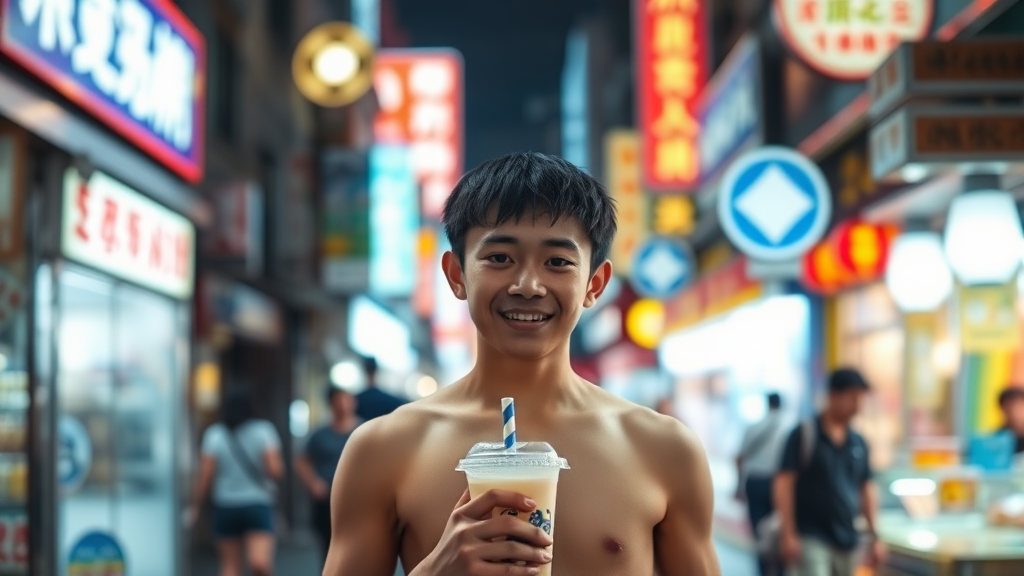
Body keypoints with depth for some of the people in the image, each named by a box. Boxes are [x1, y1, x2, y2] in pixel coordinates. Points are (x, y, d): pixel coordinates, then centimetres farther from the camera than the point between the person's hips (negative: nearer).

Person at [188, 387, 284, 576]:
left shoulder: (214, 434, -2)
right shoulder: (264, 431, -4)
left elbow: (205, 475, -6)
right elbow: (275, 470, -13)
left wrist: (195, 505, 5)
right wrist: (280, 467, 9)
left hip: (225, 506, 2)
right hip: (258, 505, -2)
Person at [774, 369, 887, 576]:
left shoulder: (858, 443, 12)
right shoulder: (804, 435, -5)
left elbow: (867, 489, 17)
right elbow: (784, 483, -8)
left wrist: (874, 537, 12)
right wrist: (788, 534, -14)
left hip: (847, 543, 6)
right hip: (811, 541, -6)